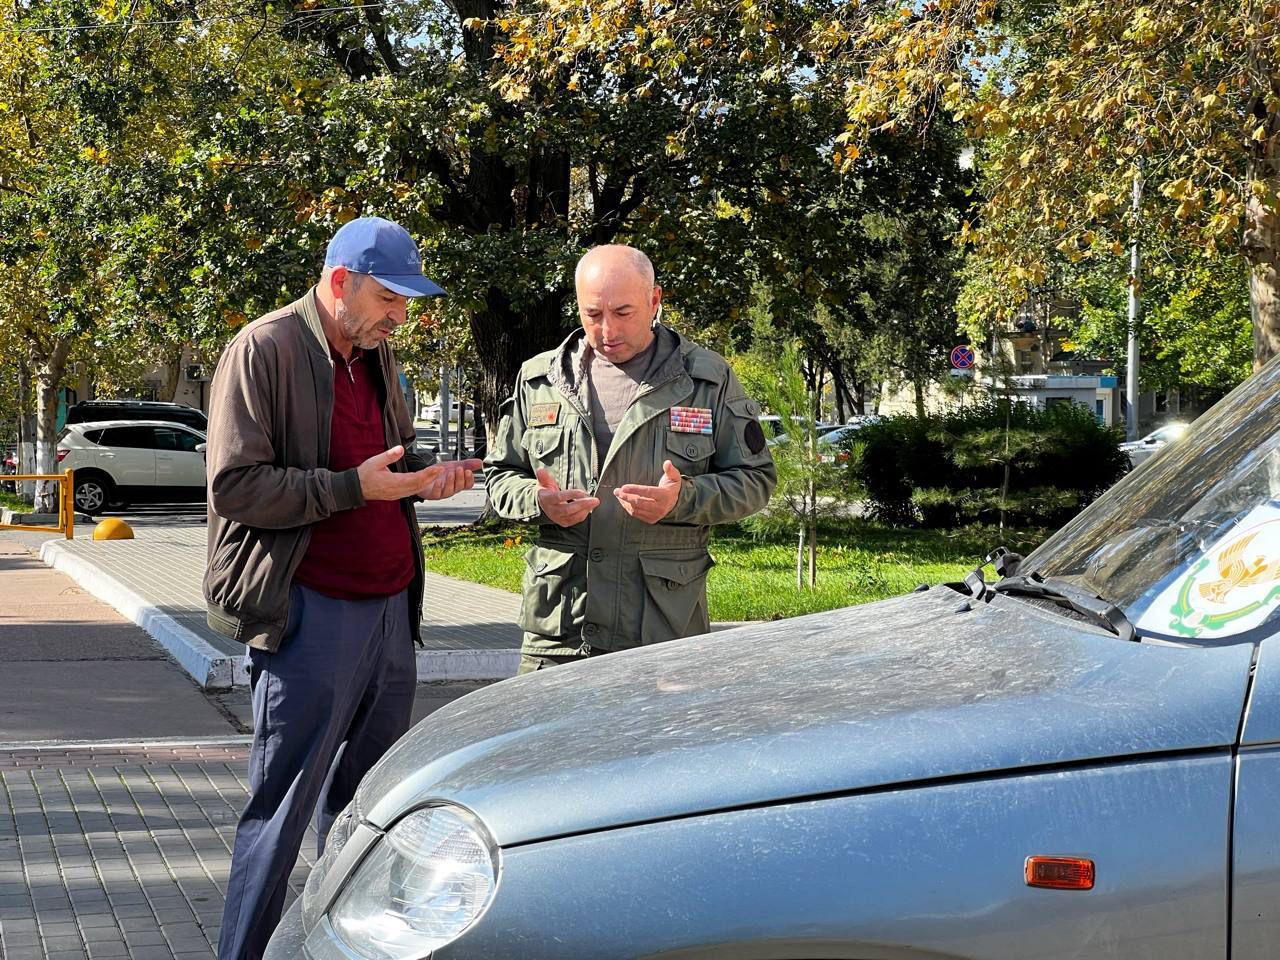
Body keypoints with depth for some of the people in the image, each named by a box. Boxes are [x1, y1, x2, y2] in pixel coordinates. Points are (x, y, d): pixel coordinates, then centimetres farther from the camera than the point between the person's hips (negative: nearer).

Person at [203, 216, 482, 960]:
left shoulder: (378, 357, 16)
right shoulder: (266, 350, -9)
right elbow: (235, 484, -15)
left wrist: (422, 479, 5)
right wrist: (354, 487, -18)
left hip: (389, 606, 8)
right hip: (311, 613, -8)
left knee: (364, 803, 12)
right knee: (283, 807, -2)